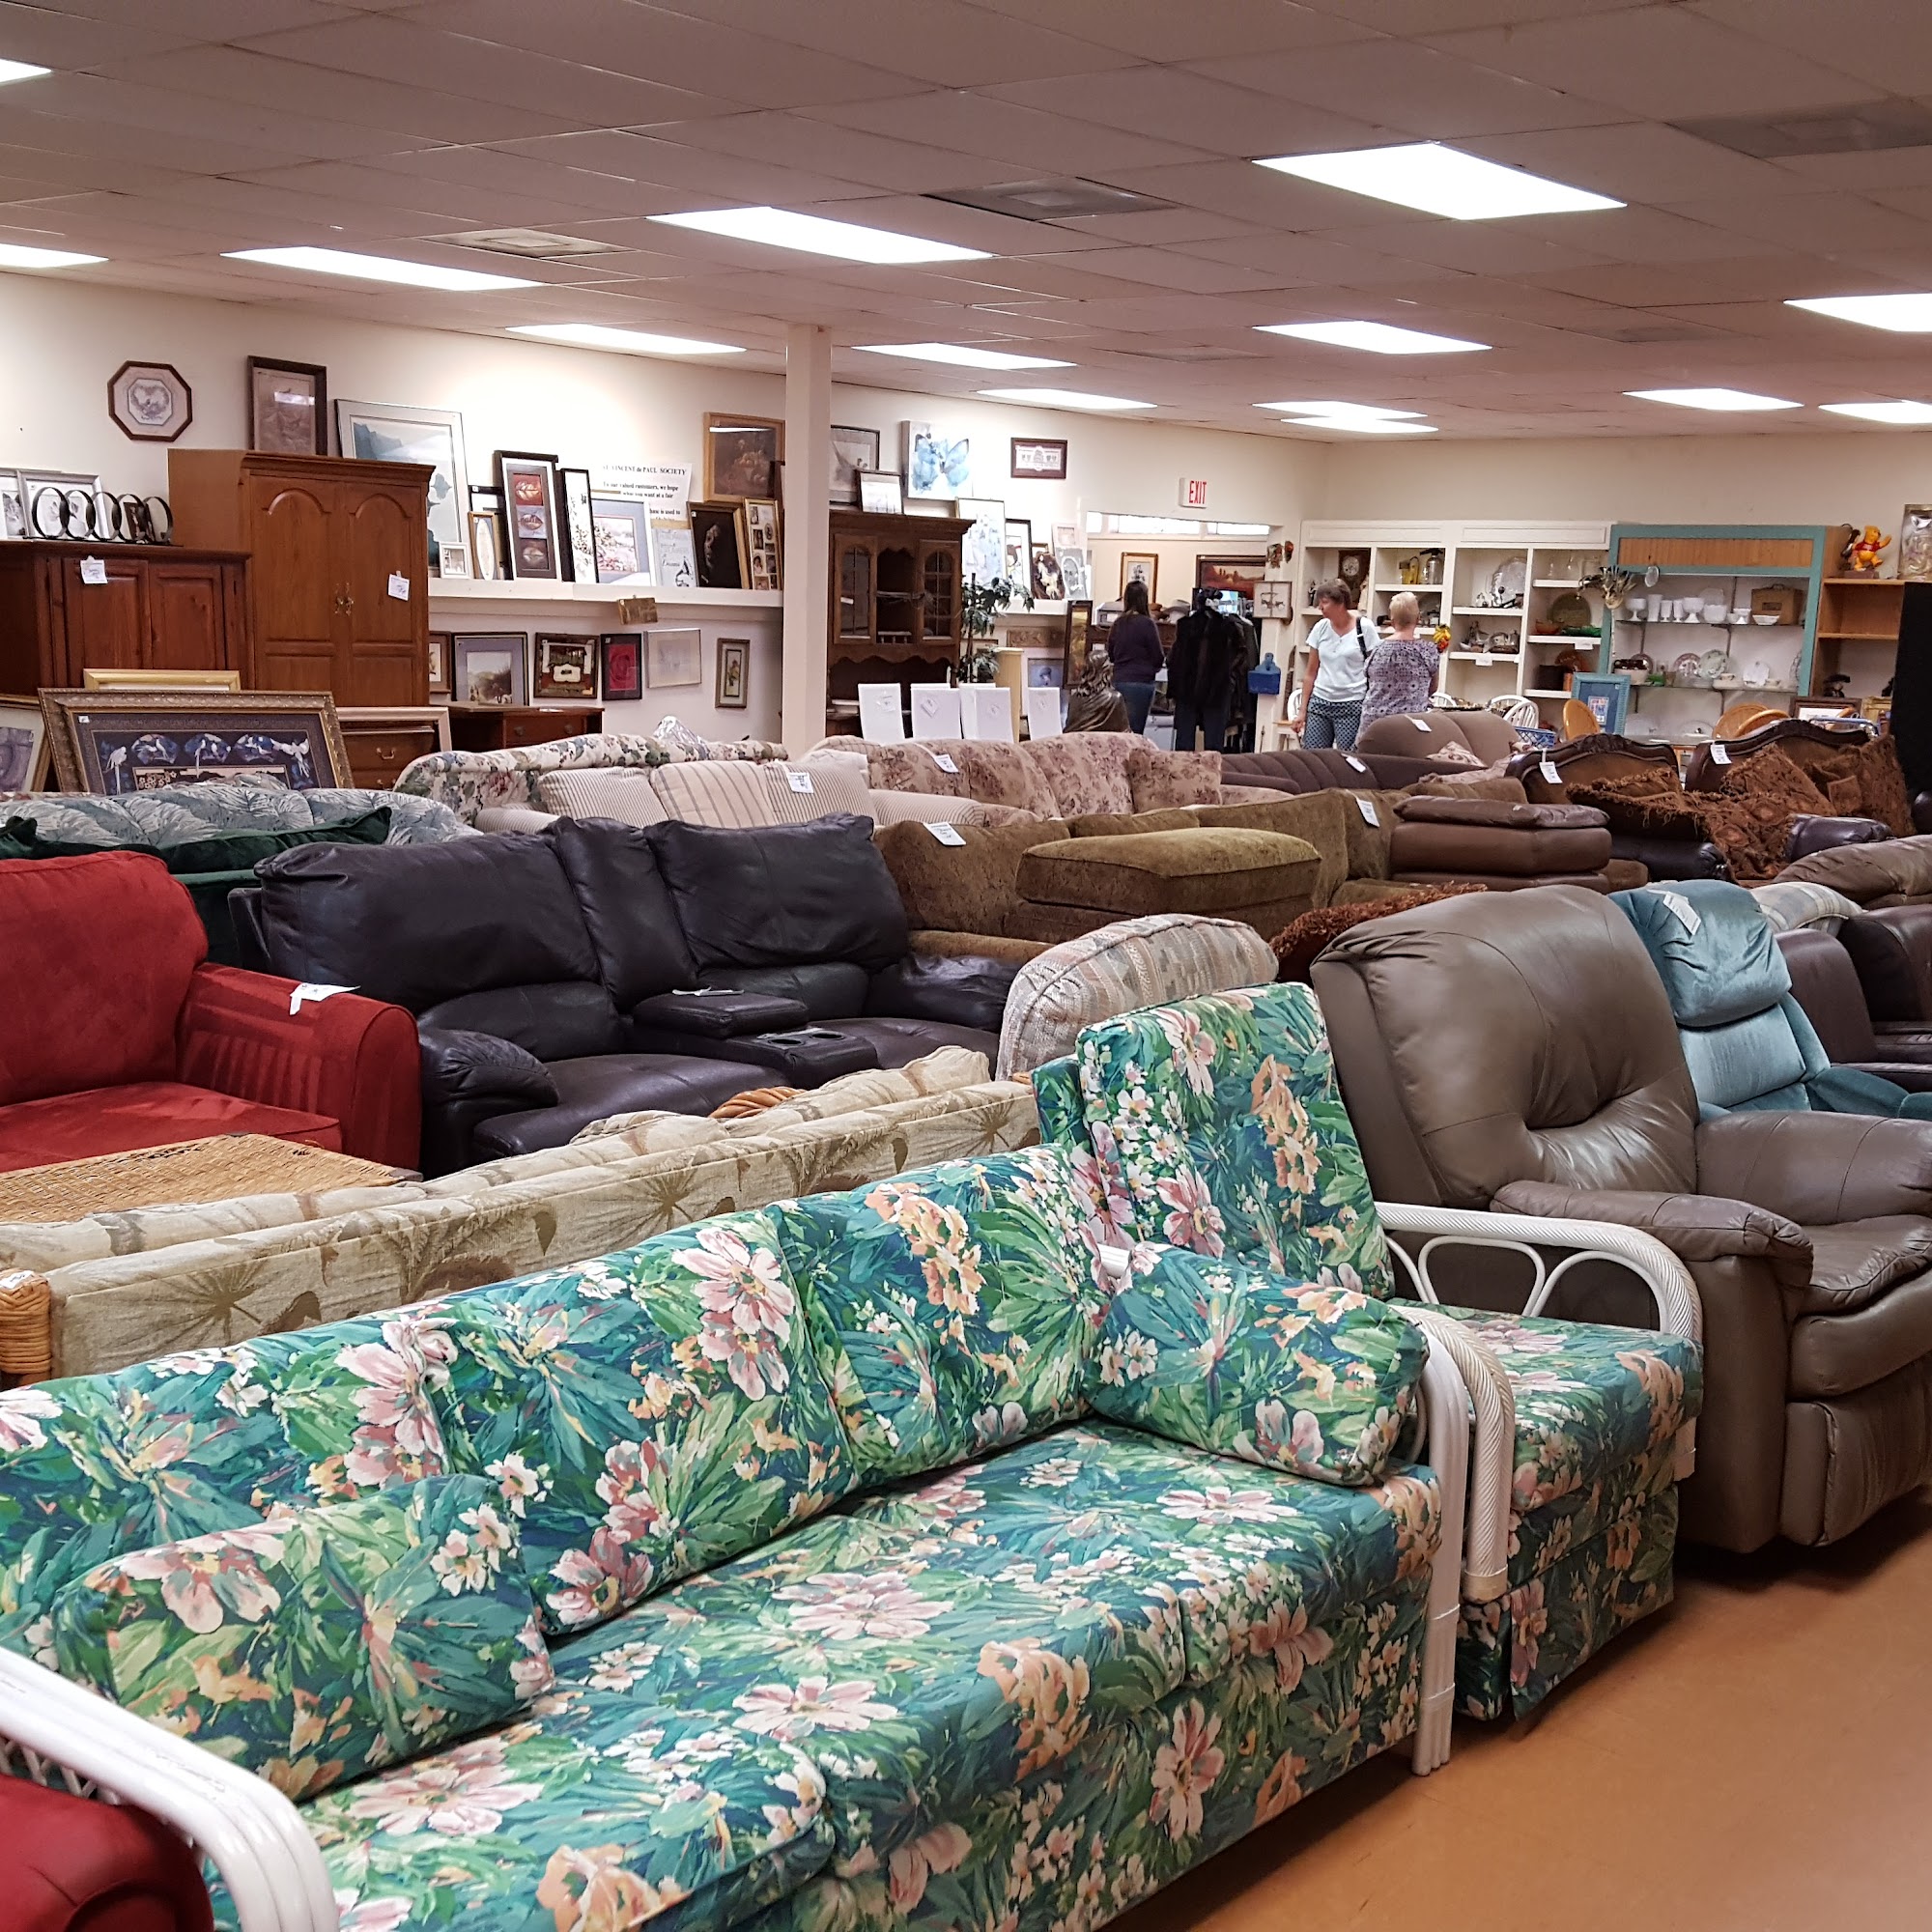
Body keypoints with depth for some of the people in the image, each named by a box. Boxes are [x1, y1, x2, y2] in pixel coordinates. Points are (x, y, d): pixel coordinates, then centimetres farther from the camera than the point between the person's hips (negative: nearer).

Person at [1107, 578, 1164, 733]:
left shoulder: (1118, 623, 5)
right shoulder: (1147, 624, -10)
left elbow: (1110, 654, 15)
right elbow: (1158, 657, -4)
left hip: (1118, 681, 5)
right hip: (1141, 682, -5)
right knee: (1135, 731, -5)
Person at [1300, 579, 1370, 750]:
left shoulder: (1363, 628, -3)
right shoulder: (1321, 628, 8)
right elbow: (1311, 673, 12)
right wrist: (1303, 710, 8)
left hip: (1352, 706, -4)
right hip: (1319, 703, 4)